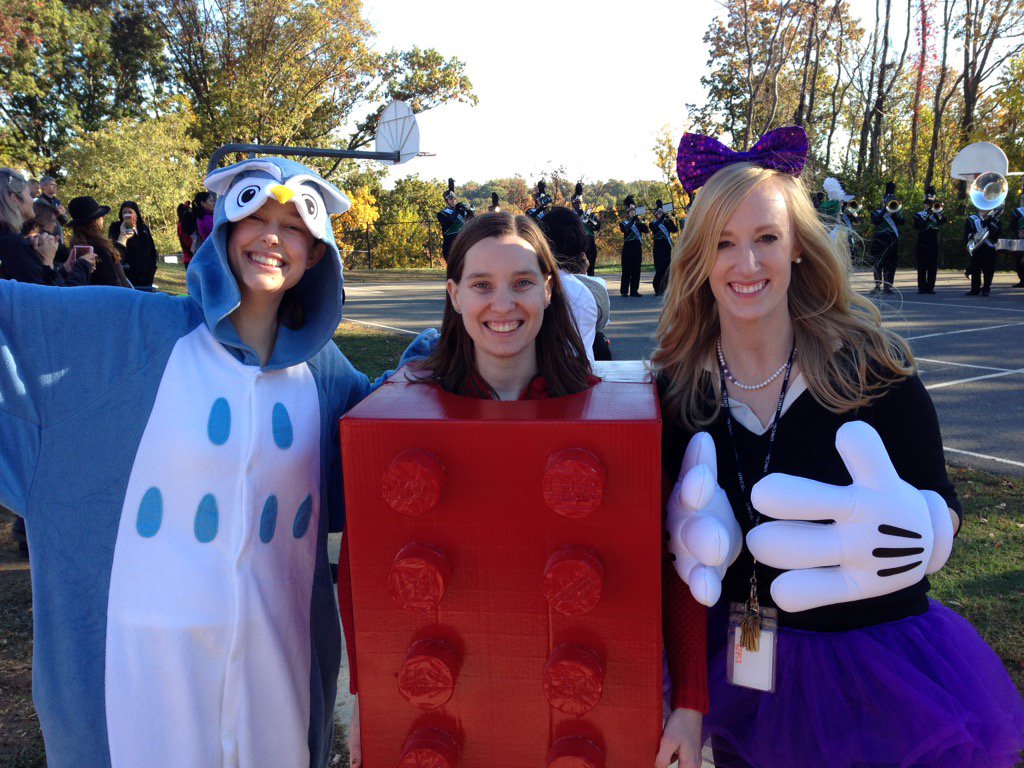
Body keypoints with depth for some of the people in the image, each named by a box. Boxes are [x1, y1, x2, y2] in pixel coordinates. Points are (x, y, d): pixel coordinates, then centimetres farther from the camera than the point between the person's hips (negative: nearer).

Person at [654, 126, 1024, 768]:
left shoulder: (870, 366, -14)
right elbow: (668, 519, 2)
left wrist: (908, 533, -29)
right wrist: (690, 536, -19)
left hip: (869, 660, -2)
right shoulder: (676, 384, -8)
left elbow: (942, 506, -8)